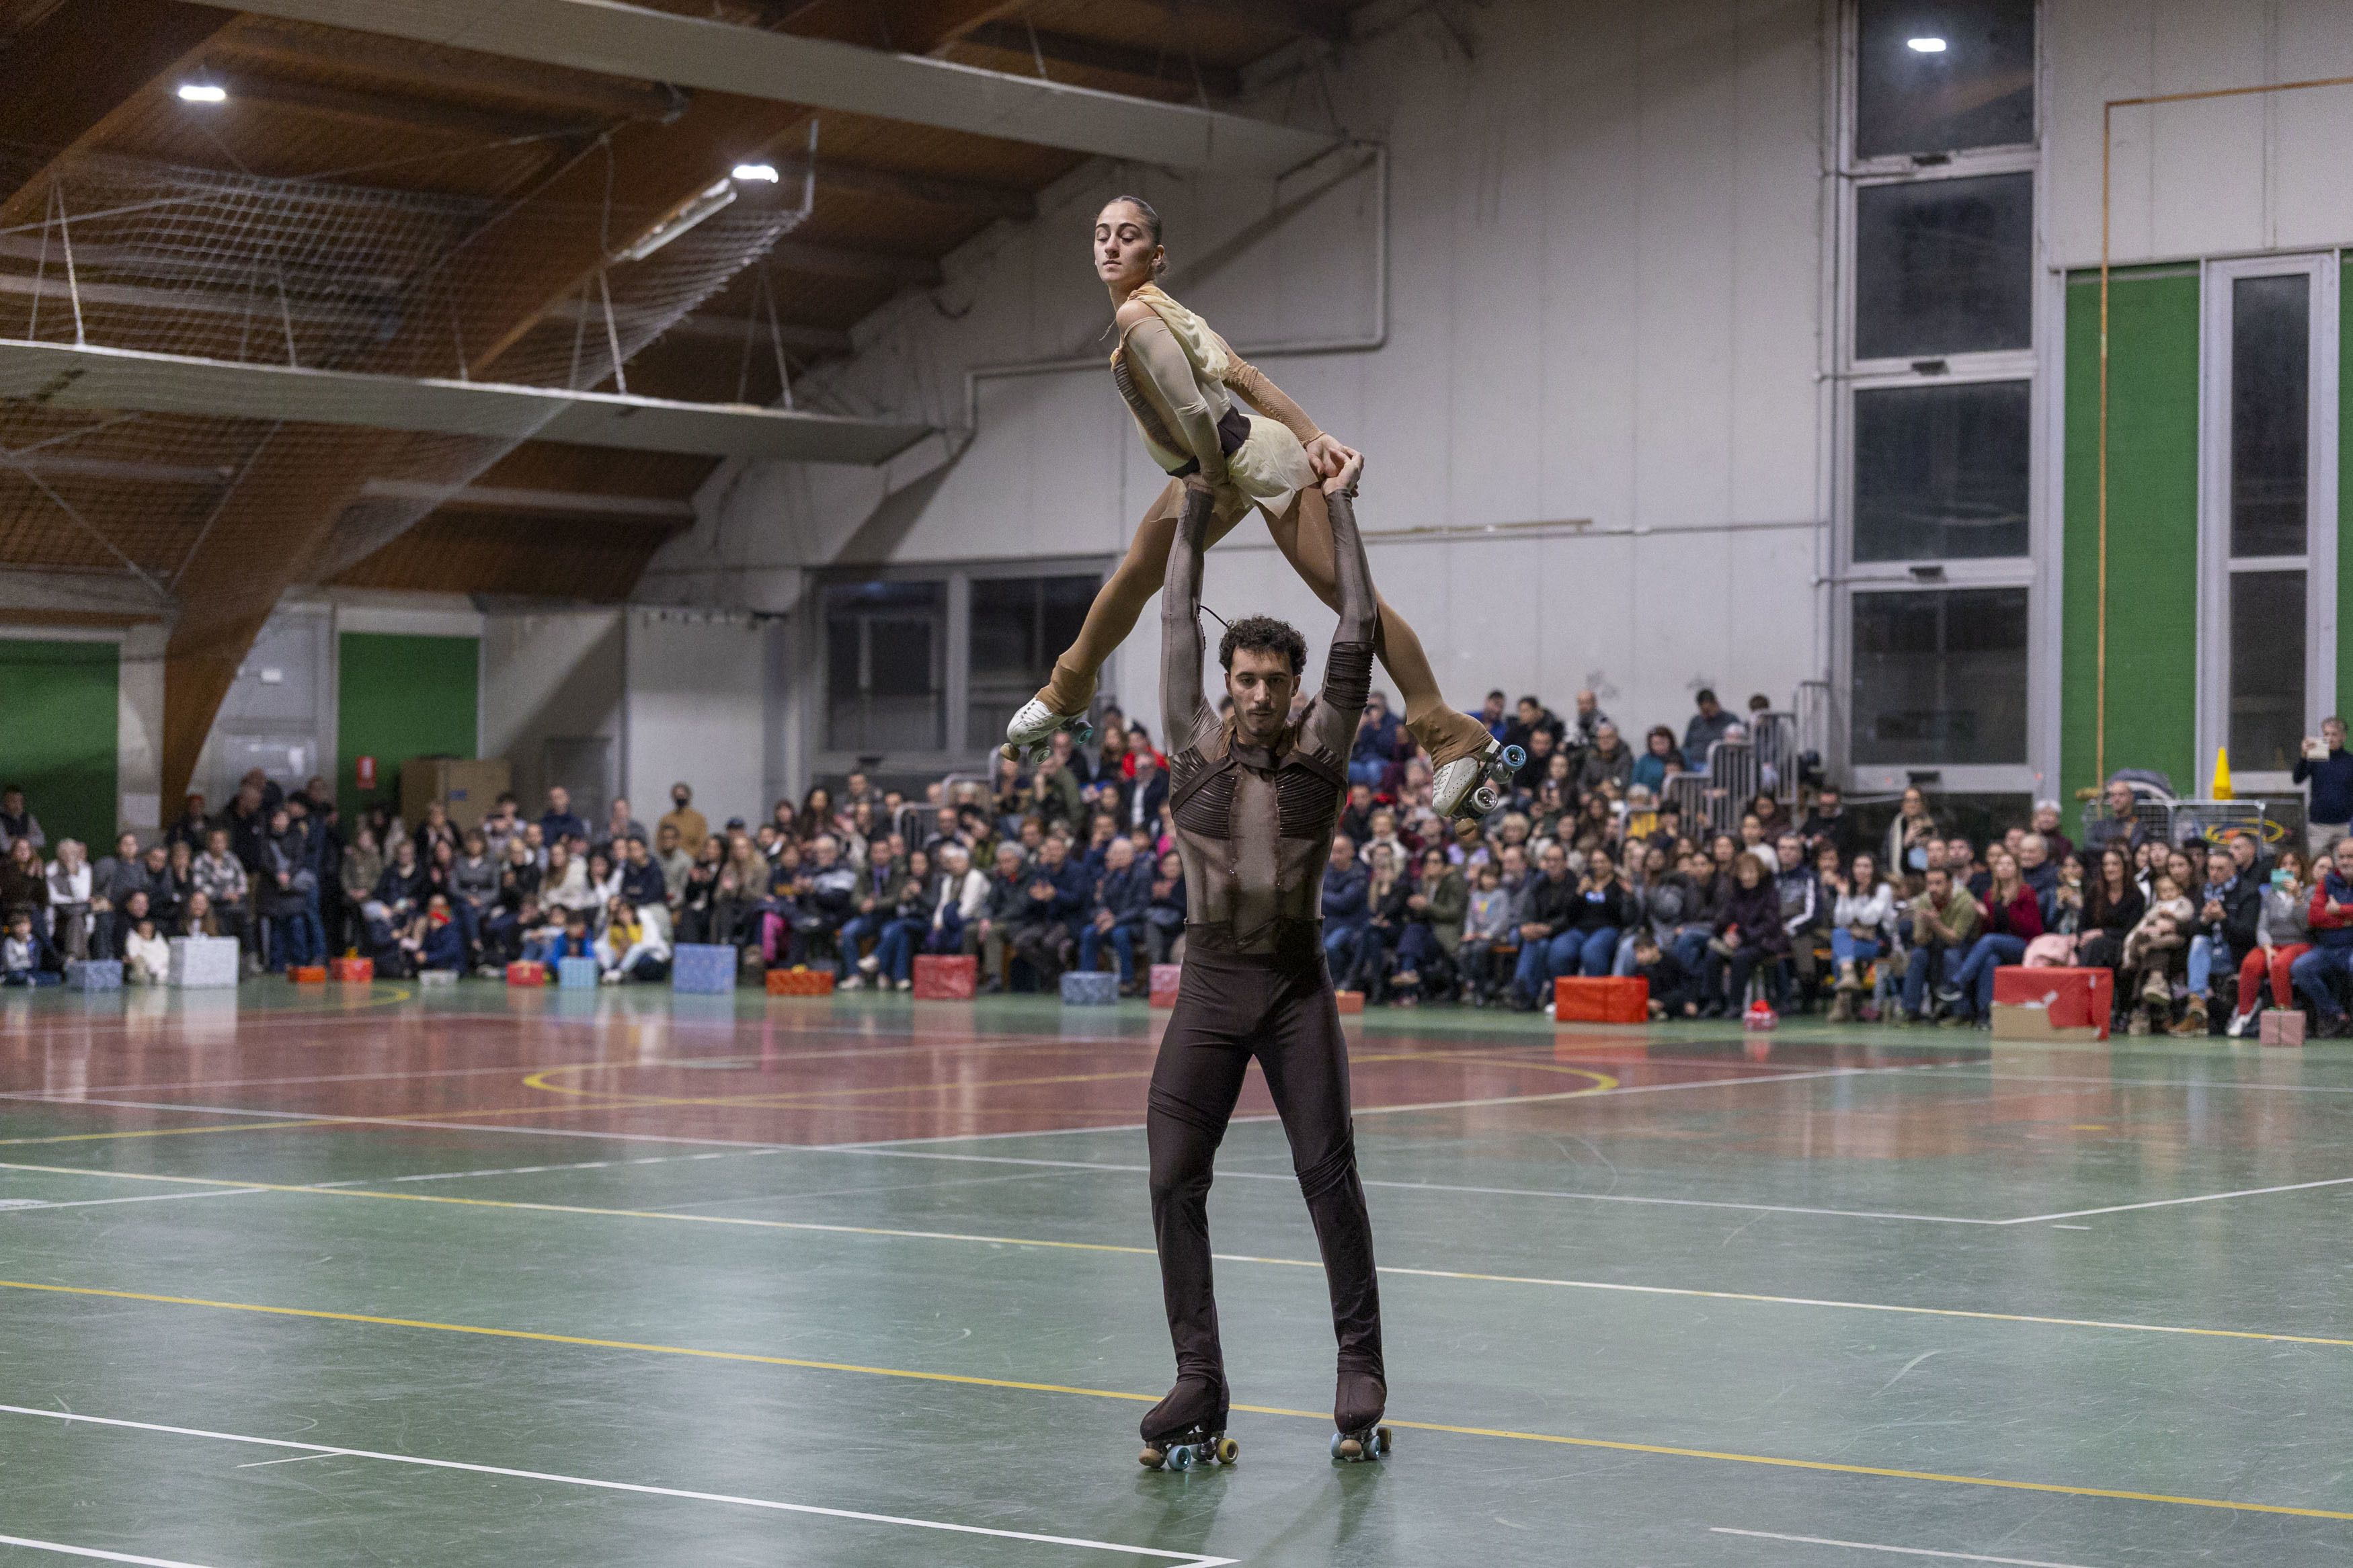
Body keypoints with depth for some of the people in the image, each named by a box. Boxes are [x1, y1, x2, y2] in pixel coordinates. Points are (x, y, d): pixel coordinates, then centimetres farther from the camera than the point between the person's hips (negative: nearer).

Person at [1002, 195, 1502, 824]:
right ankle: (1067, 694, 44)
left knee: (1347, 594, -10)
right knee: (1135, 576, 21)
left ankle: (1457, 740, -10)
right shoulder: (1157, 310, 6)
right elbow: (1243, 377, 2)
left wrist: (1216, 486, -13)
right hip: (1212, 469, 11)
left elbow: (1193, 409, -27)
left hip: (1259, 461, -10)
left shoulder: (1138, 316, -22)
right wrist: (1314, 437, -2)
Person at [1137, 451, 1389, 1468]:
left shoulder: (1319, 748, 2)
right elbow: (1178, 625, 6)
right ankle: (1199, 1384, -1)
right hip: (1210, 985, 1)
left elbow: (1358, 632, 0)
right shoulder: (1197, 747, 4)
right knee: (1175, 1182, -6)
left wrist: (1341, 508, 5)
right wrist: (1197, 509, 11)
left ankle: (1360, 1371, 6)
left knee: (1328, 1174, -2)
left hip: (1296, 985, -1)